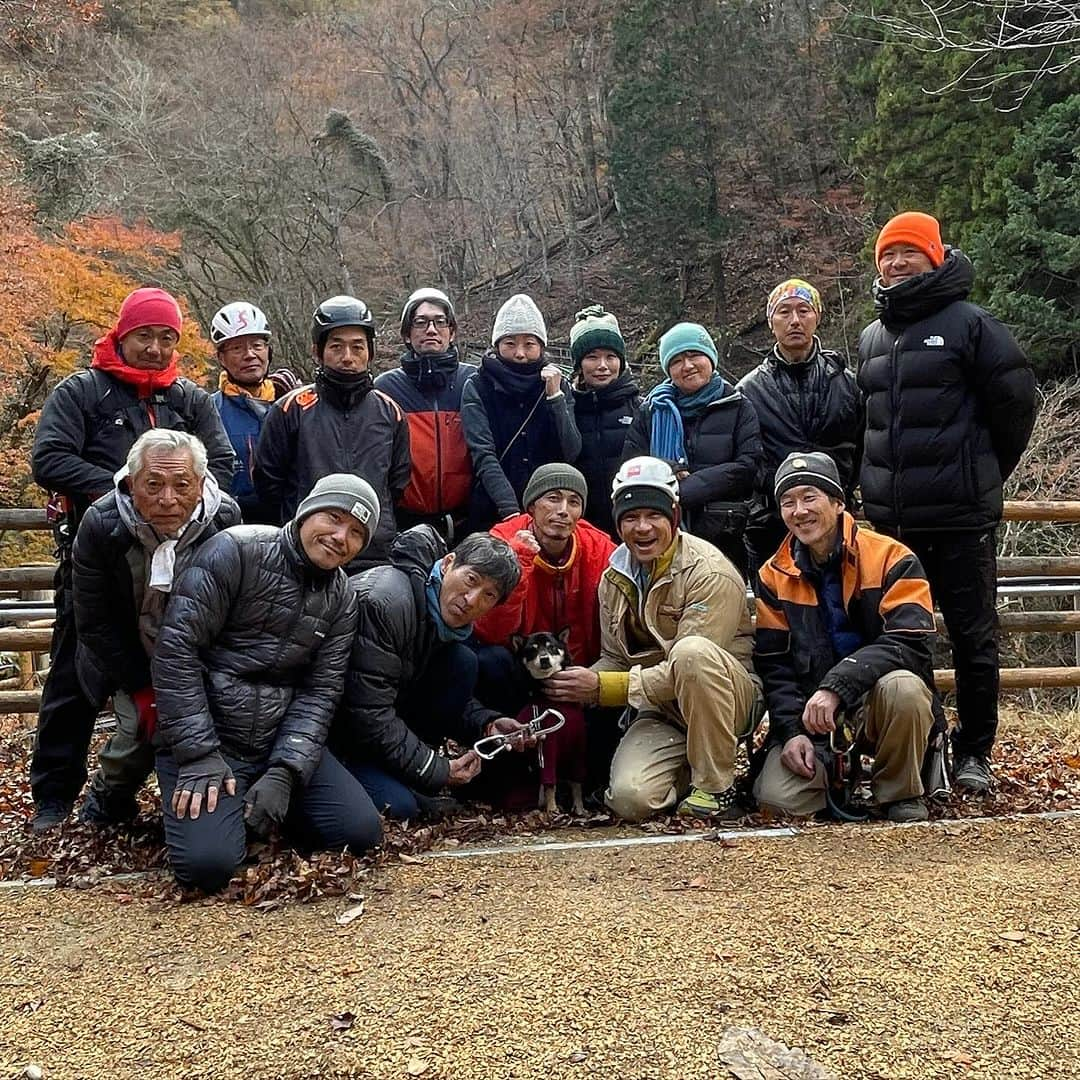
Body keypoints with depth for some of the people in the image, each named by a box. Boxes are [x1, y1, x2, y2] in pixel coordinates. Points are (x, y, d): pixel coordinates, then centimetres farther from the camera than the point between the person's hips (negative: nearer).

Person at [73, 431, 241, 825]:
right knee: (139, 732, -17)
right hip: (132, 660, -1)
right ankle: (107, 795, 17)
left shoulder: (225, 519, -20)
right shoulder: (100, 524, -22)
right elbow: (94, 624, -13)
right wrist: (142, 689, -14)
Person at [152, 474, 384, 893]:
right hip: (205, 737, -5)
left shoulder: (341, 599, 5)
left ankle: (257, 804, 15)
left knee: (362, 831, -8)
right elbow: (176, 649, -16)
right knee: (207, 863, -23)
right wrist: (200, 756, -19)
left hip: (280, 740, 5)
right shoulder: (236, 551, -13)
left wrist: (284, 773, -14)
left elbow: (319, 692, 1)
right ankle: (217, 807, 11)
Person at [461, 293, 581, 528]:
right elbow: (483, 455, -10)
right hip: (493, 512, -2)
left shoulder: (557, 384, 7)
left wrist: (555, 396, -12)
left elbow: (572, 454, -2)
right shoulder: (478, 387, 1)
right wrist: (511, 510, -22)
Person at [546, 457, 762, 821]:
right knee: (629, 798, -22)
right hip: (664, 710, 5)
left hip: (730, 699, -4)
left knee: (692, 651, -37)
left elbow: (689, 664, -22)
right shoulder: (614, 578, 4)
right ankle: (689, 774, 14)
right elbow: (614, 658, 8)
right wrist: (583, 685, -16)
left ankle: (716, 788, -20)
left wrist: (602, 686, -23)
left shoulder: (710, 572, -18)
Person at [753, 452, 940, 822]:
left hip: (881, 704, -2)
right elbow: (773, 665, 3)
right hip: (812, 713, 2)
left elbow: (909, 643, -19)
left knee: (901, 687, -37)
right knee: (775, 794, -22)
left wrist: (836, 686, -30)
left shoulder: (890, 558, -8)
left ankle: (901, 793, -9)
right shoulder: (774, 576, 4)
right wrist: (792, 731, -11)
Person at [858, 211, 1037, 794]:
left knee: (973, 637, 3)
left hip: (961, 516, -6)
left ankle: (974, 751, 15)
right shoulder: (871, 337, 15)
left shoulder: (968, 323, -4)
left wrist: (984, 472, 5)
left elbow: (1016, 399, -3)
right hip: (891, 521, 6)